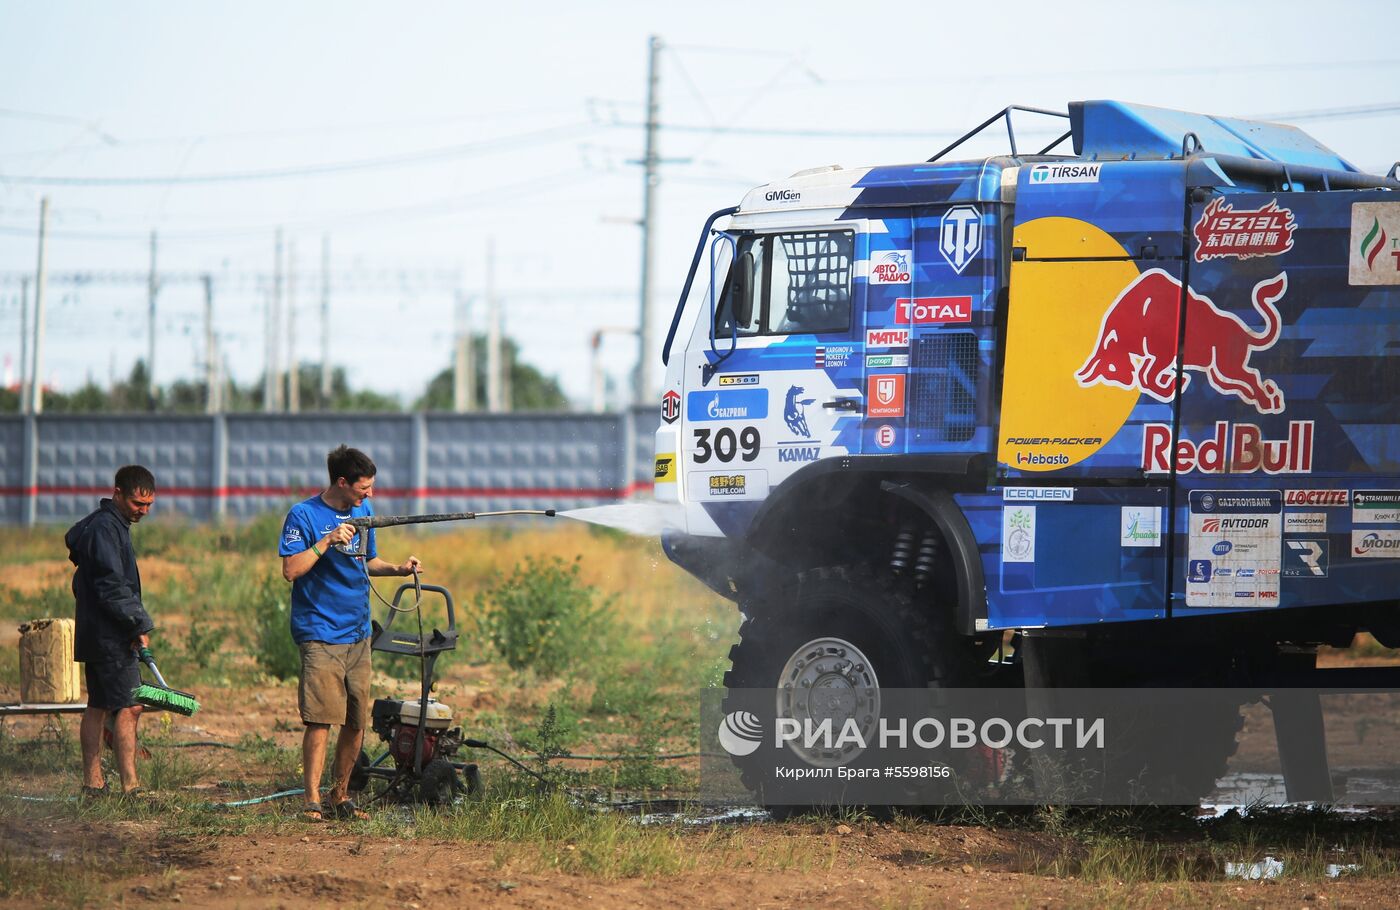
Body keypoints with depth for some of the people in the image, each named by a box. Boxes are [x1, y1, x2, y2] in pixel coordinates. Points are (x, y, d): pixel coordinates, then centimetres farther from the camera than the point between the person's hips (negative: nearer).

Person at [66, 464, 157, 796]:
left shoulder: (111, 525, 18)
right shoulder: (104, 529, -15)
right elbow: (112, 587, -21)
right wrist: (139, 624, -18)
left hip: (95, 635, 11)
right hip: (110, 637, -11)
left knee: (98, 706, 12)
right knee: (129, 706, -13)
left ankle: (92, 783, 15)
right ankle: (130, 787, -17)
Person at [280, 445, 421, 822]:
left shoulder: (363, 511, 12)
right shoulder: (303, 516, -8)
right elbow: (291, 570, -16)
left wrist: (398, 569, 6)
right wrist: (327, 541, -22)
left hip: (358, 633, 7)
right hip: (320, 632, -7)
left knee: (357, 722, 7)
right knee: (321, 719, -12)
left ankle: (340, 795, 19)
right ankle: (312, 800, -10)